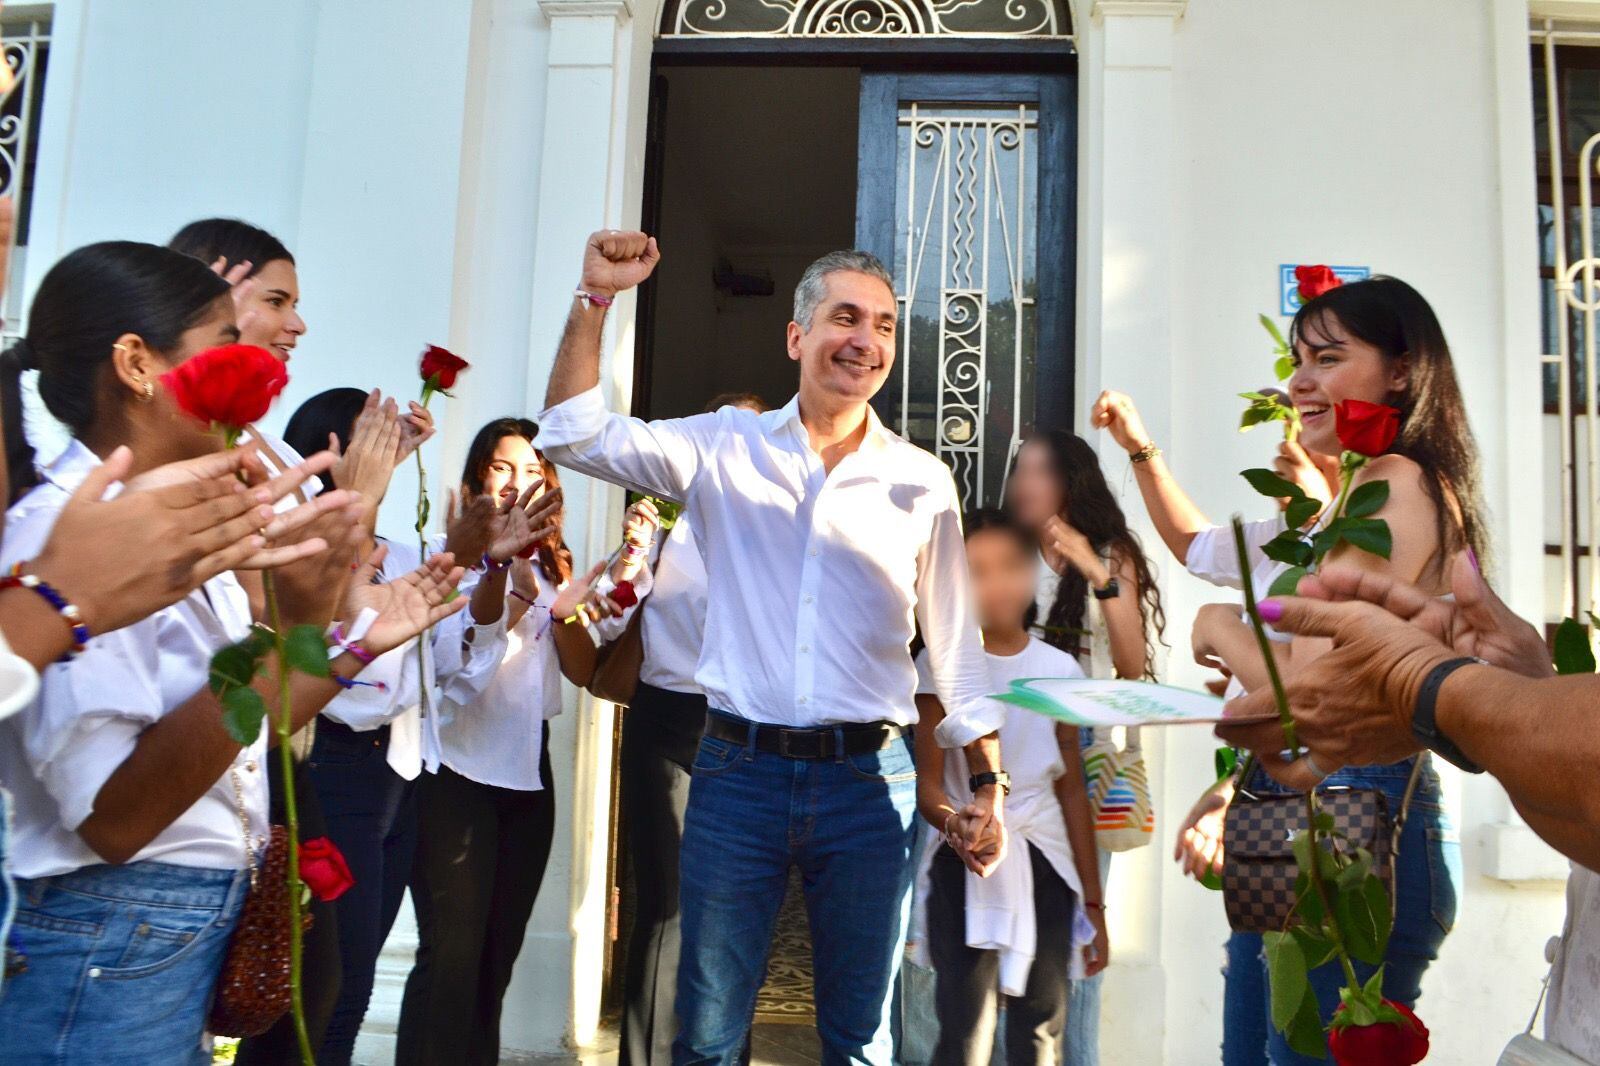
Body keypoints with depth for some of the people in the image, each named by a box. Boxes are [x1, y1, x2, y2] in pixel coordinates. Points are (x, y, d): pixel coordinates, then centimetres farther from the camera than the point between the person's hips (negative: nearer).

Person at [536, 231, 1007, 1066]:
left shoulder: (922, 481, 5)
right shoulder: (724, 448, 3)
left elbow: (957, 645, 9)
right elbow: (574, 436, -3)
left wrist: (987, 784, 7)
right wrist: (594, 299, -11)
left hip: (868, 779, 1)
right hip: (738, 769, 0)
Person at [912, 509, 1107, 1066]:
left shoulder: (1060, 669, 6)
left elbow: (1072, 790, 11)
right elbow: (928, 783, -7)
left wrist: (1092, 901, 13)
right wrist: (958, 824, -30)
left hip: (1044, 862, 3)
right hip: (965, 864, -3)